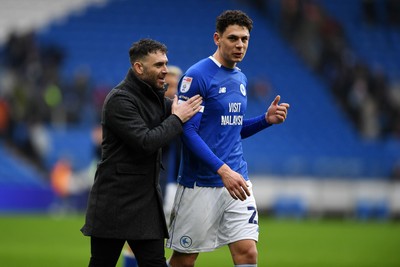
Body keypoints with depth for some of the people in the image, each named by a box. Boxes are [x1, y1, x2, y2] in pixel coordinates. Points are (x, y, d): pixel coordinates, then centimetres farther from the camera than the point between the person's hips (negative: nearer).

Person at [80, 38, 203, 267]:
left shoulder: (155, 97, 12)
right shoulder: (120, 100, -15)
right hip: (115, 203, -8)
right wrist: (177, 119, -13)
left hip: (147, 201, 8)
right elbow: (145, 142, -23)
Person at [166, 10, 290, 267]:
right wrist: (223, 170, -24)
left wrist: (266, 119, 4)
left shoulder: (241, 78, 13)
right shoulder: (197, 76, -11)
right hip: (200, 184, -6)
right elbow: (188, 131, -16)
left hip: (237, 180, 6)